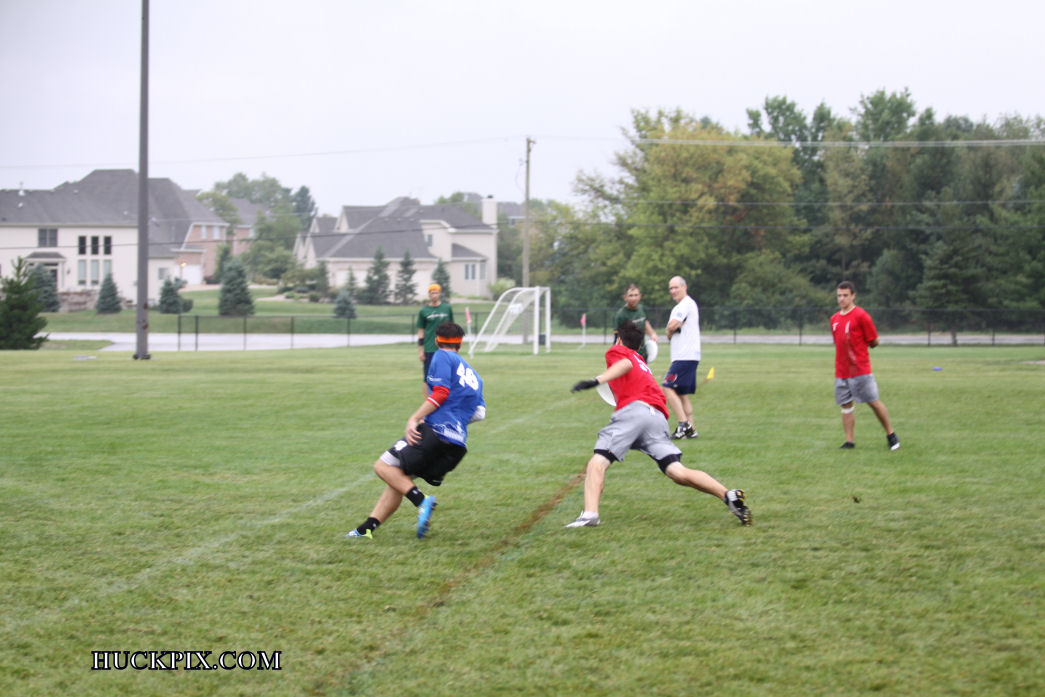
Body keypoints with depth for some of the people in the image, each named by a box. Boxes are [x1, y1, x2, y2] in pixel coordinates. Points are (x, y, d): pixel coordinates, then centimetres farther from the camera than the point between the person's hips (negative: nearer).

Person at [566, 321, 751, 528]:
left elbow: (626, 364, -6)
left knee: (597, 463, -10)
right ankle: (729, 496, -19)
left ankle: (590, 514, -29)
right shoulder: (641, 361, 38)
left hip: (634, 410, -6)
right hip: (659, 417, 6)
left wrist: (597, 380, -19)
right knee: (677, 472, -5)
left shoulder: (616, 351, 17)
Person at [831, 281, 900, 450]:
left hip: (860, 371, -6)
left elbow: (874, 341, -6)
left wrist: (858, 347, 3)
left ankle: (891, 435, 13)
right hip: (841, 371, 6)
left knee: (873, 402, -1)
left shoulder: (861, 315, -8)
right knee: (846, 406, 4)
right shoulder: (834, 319, 12)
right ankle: (849, 441, 6)